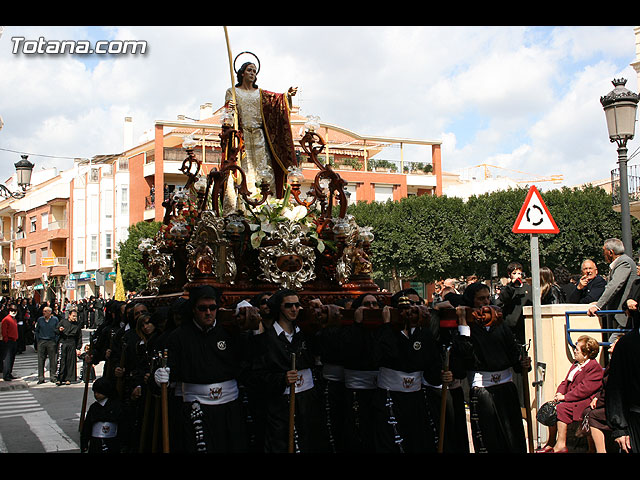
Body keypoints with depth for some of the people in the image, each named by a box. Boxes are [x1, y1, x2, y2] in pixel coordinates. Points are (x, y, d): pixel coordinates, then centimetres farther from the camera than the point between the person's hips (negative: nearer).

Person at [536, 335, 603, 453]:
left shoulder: (594, 367, -14)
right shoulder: (576, 364, 19)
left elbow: (584, 389, -22)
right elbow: (566, 381, 19)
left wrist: (565, 397, -21)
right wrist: (560, 393, -2)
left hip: (584, 401, -10)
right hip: (571, 399, 10)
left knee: (561, 408, -26)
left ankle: (561, 445, -20)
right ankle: (551, 443, -1)